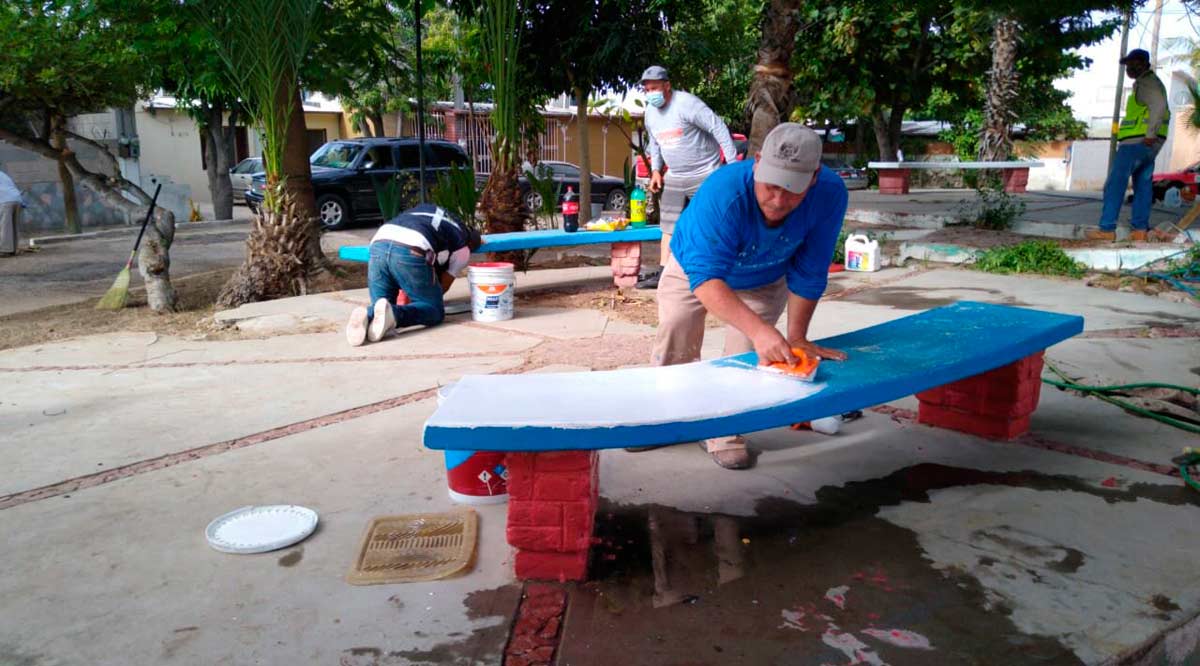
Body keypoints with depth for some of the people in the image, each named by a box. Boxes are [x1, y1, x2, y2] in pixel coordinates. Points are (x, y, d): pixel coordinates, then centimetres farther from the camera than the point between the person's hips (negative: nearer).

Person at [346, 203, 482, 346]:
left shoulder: (427, 208, 38)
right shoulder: (463, 248, 23)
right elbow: (443, 286, 24)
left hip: (378, 245, 5)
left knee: (380, 303, 19)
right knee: (434, 311, 10)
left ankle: (368, 316, -18)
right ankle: (393, 313, -21)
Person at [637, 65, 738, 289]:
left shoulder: (686, 103, -19)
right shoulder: (650, 112, 6)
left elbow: (718, 128, -21)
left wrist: (733, 162, -23)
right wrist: (656, 170, 9)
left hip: (705, 175, -7)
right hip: (674, 177, 8)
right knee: (669, 226, 6)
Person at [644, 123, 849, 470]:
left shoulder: (829, 195, -35)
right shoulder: (722, 193, -45)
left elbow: (807, 273, -23)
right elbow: (705, 278, -51)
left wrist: (796, 337, -19)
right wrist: (759, 329, -64)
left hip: (763, 282, 2)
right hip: (697, 270, -1)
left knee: (749, 355, -8)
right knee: (674, 350, -1)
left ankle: (724, 431, 12)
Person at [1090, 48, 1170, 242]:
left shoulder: (1145, 82, -8)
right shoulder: (1153, 82, 24)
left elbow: (1158, 106, -23)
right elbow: (1163, 111, 28)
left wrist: (1150, 134, -25)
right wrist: (1153, 136, 21)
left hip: (1137, 141, -10)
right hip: (1149, 145, 10)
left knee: (1115, 184, -9)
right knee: (1143, 186, 8)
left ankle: (1107, 229, -12)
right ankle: (1140, 229, 7)